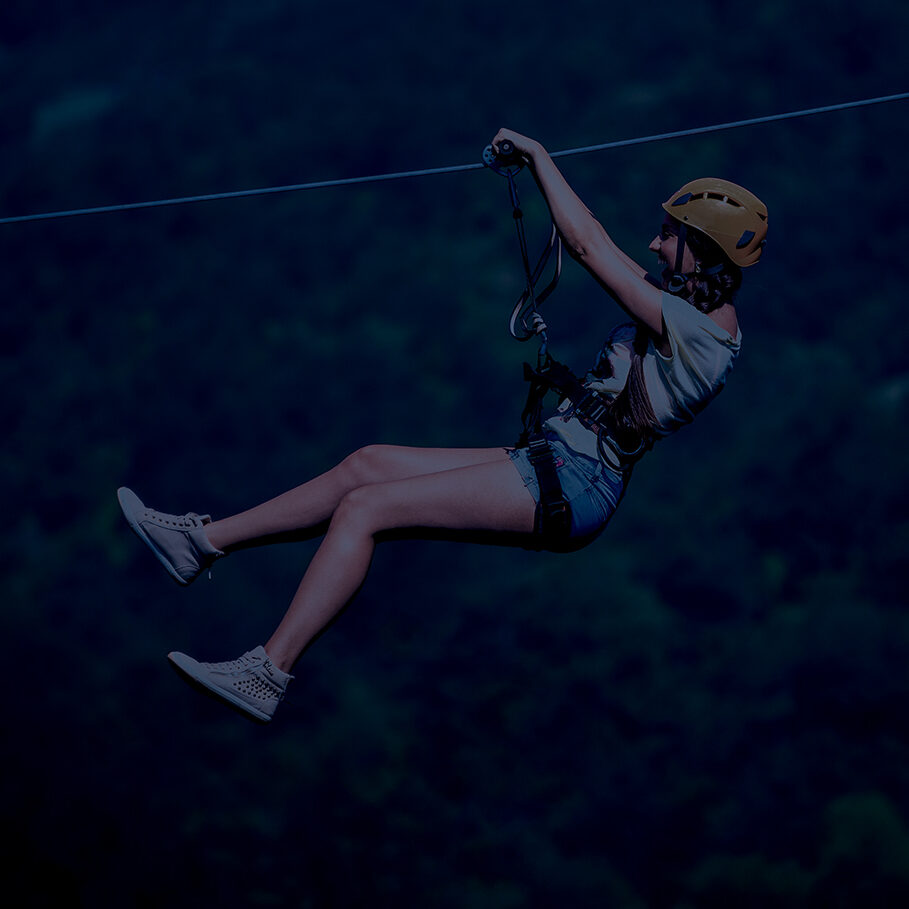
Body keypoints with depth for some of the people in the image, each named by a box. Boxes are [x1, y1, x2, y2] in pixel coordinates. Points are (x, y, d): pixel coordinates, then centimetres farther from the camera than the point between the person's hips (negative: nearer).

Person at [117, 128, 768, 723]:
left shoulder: (703, 335, -17)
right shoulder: (684, 305, 12)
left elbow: (588, 246, -18)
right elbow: (595, 247, 24)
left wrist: (540, 155, -7)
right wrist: (535, 165, 19)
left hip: (572, 487, -10)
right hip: (550, 463, 10)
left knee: (364, 507, -15)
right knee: (369, 463, 9)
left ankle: (268, 673, -15)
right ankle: (205, 541, 14)